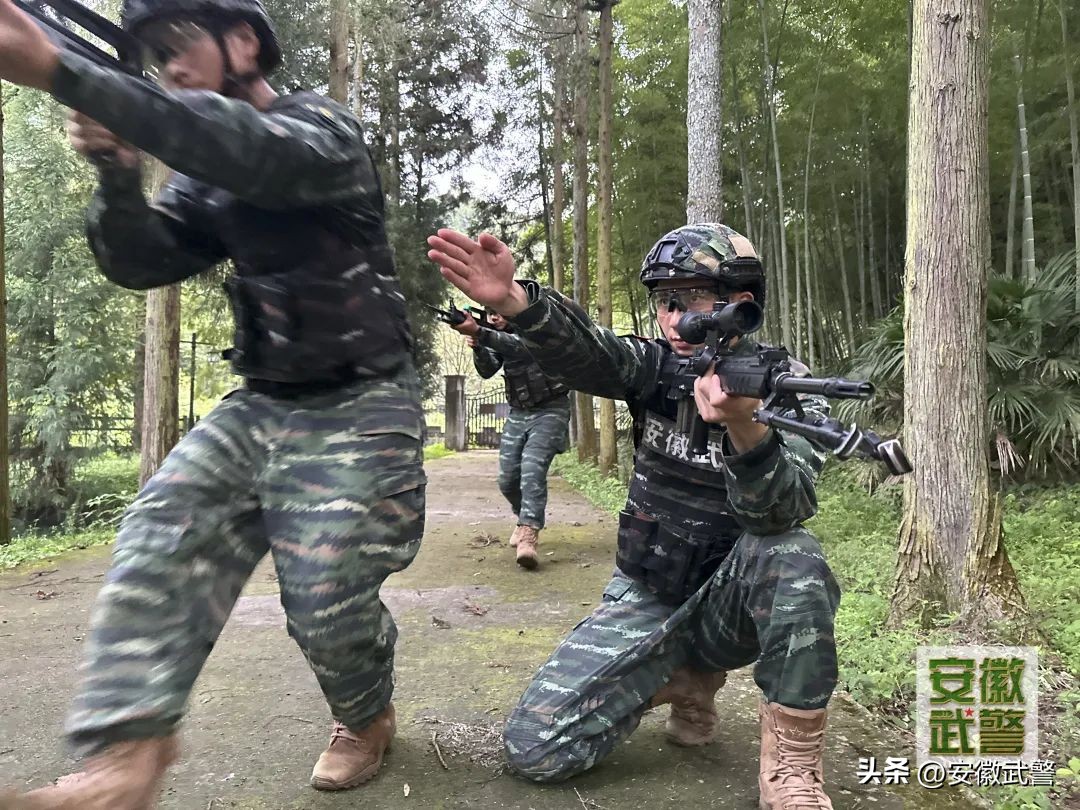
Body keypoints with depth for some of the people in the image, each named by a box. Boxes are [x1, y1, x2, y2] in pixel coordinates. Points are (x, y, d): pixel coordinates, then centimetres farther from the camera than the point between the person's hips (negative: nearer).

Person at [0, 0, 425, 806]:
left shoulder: (324, 129, -9)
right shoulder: (207, 179, 13)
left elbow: (256, 152, -32)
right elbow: (142, 261, 6)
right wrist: (117, 172, -14)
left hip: (358, 411, -7)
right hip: (260, 406, 7)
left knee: (328, 602, -7)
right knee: (163, 538, -12)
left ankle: (368, 718, 24)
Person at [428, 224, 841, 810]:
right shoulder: (658, 367, -3)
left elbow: (780, 514, -29)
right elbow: (583, 351, -26)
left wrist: (743, 428, -50)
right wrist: (513, 301, -47)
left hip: (734, 602, -2)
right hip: (644, 598, 3)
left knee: (789, 554, -36)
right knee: (536, 748, -9)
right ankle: (685, 680, 14)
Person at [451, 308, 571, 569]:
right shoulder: (498, 337, 7)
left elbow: (518, 346, -35)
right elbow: (487, 370, -5)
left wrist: (478, 332, -49)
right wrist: (477, 347, -25)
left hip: (549, 412, -6)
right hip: (518, 414, 6)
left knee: (532, 469, -24)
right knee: (507, 479, 4)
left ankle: (528, 536, -31)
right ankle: (526, 518, 31)